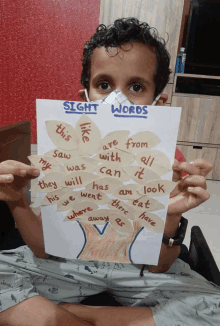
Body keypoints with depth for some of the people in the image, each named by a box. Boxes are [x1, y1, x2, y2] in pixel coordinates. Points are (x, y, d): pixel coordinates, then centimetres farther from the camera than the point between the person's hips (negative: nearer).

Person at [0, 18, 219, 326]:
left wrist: (171, 217, -31)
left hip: (137, 268, 1)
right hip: (73, 258, 1)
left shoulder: (169, 161, -16)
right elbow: (46, 250, -9)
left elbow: (158, 266, -12)